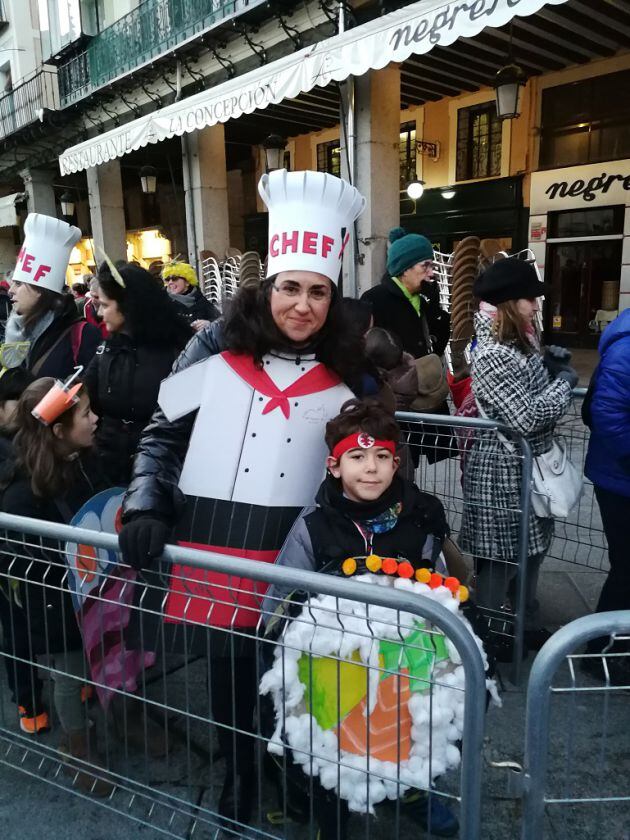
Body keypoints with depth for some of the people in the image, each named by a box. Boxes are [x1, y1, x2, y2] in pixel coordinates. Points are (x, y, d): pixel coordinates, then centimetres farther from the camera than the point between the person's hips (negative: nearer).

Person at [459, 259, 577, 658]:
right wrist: (565, 381, -11)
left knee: (531, 549, 20)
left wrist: (554, 369, 2)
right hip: (503, 472, -9)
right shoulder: (492, 355, -23)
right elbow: (527, 418, -25)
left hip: (530, 466, 9)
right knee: (501, 557, 5)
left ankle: (528, 623, 39)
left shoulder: (523, 341, 7)